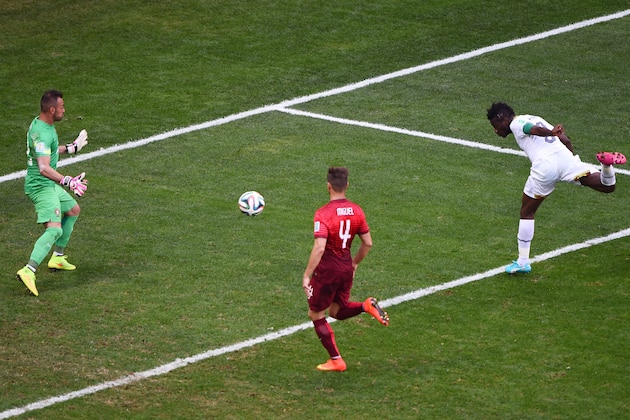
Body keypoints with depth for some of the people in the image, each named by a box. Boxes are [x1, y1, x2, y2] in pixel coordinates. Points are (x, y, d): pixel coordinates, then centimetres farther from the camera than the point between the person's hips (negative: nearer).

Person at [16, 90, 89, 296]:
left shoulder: (40, 124, 8)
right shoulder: (42, 134, -25)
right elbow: (44, 168, -35)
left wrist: (70, 148, 39)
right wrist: (68, 181, -41)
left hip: (48, 185, 11)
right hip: (40, 186, -11)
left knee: (73, 210, 27)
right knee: (54, 229, -22)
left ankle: (57, 258, 34)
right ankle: (29, 271, -34)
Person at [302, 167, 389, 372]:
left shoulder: (323, 214, -19)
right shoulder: (356, 211, 0)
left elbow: (319, 248, -26)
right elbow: (368, 243, 6)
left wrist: (307, 276, -20)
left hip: (327, 270, -6)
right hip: (346, 268, 6)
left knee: (316, 314, 12)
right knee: (337, 311, 24)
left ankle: (336, 361, 11)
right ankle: (367, 306, -4)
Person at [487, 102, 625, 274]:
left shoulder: (516, 123, 12)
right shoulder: (536, 119, 34)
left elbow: (534, 129, -12)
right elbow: (566, 140, 28)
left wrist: (551, 133, -31)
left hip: (544, 165, -5)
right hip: (565, 157, 5)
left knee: (527, 213, 13)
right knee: (608, 186, -3)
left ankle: (523, 262, 18)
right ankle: (606, 163, -36)